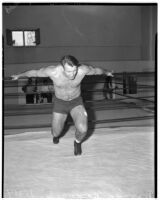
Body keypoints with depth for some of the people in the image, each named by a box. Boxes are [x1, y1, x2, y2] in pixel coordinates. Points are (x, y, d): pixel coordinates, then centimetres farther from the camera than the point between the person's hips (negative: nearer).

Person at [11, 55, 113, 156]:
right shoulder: (52, 71, -33)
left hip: (76, 103, -1)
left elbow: (96, 70, -7)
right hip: (60, 103, 1)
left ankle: (77, 142, 15)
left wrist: (107, 72, 16)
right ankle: (57, 131, 56)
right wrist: (19, 75, 8)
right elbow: (35, 72, -12)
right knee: (56, 133, 15)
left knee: (83, 130, -23)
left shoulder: (83, 69, -32)